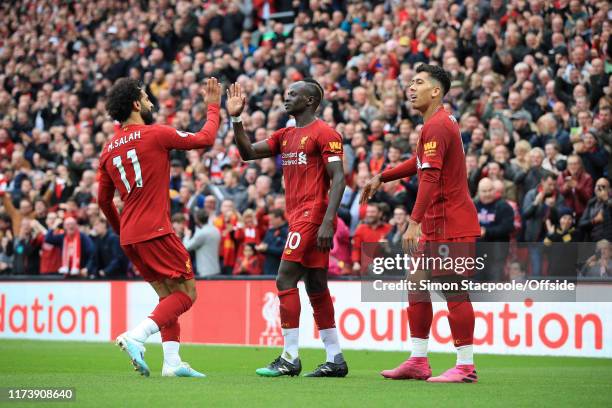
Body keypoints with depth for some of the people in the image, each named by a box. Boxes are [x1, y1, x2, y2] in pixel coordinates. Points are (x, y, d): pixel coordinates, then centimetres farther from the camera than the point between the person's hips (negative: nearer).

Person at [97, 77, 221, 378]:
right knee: (186, 293, -3)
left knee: (168, 296, 15)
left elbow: (103, 200, 18)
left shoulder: (109, 149, 12)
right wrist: (213, 106, 17)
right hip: (155, 232, -8)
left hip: (129, 238, 8)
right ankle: (135, 336, -20)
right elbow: (205, 139, 2)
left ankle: (172, 362, 6)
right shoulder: (156, 134, -7)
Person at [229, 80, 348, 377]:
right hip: (297, 216, 9)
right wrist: (236, 119, 3)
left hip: (312, 215, -9)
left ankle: (290, 358, -9)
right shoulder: (285, 136, 17)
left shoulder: (324, 134, -8)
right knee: (316, 288, 9)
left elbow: (338, 178, -14)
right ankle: (335, 360, 13)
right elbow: (248, 153, 15)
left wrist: (328, 221, -22)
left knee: (285, 281, -11)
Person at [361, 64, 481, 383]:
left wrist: (415, 221, -31)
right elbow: (420, 163, 33)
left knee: (454, 292, -7)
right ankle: (418, 362, 16)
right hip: (436, 225, 11)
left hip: (451, 224, -11)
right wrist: (382, 177, 34)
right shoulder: (438, 123, 16)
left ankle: (465, 366, -4)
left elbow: (430, 176, -26)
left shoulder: (437, 126, -16)